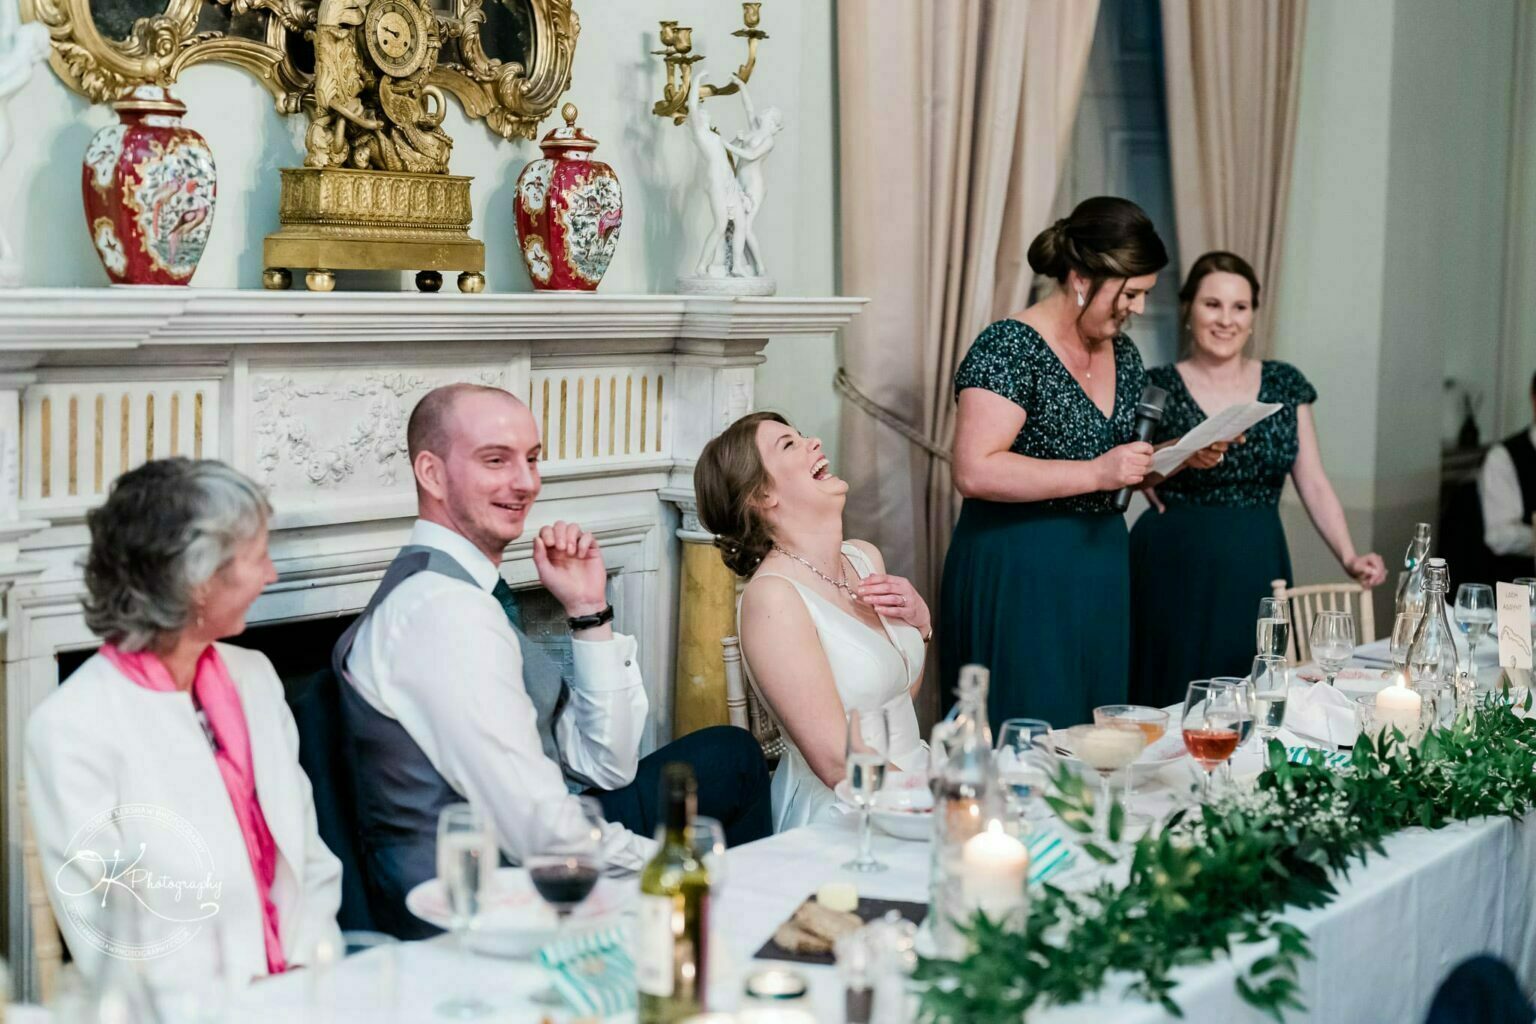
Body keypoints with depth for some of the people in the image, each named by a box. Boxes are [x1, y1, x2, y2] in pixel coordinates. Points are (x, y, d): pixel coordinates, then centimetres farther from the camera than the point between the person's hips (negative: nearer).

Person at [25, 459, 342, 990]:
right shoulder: (71, 727, -9)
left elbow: (312, 861, 12)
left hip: (293, 1001, 5)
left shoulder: (255, 677, 10)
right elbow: (103, 947, -9)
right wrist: (232, 1002, -16)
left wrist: (311, 968, -4)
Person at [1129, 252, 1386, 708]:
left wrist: (1350, 558, -4)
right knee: (1173, 705, -4)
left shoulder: (1284, 384, 9)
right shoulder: (1158, 387, 0)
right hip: (1175, 572, -2)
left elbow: (1313, 484, 8)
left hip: (1256, 574, 3)